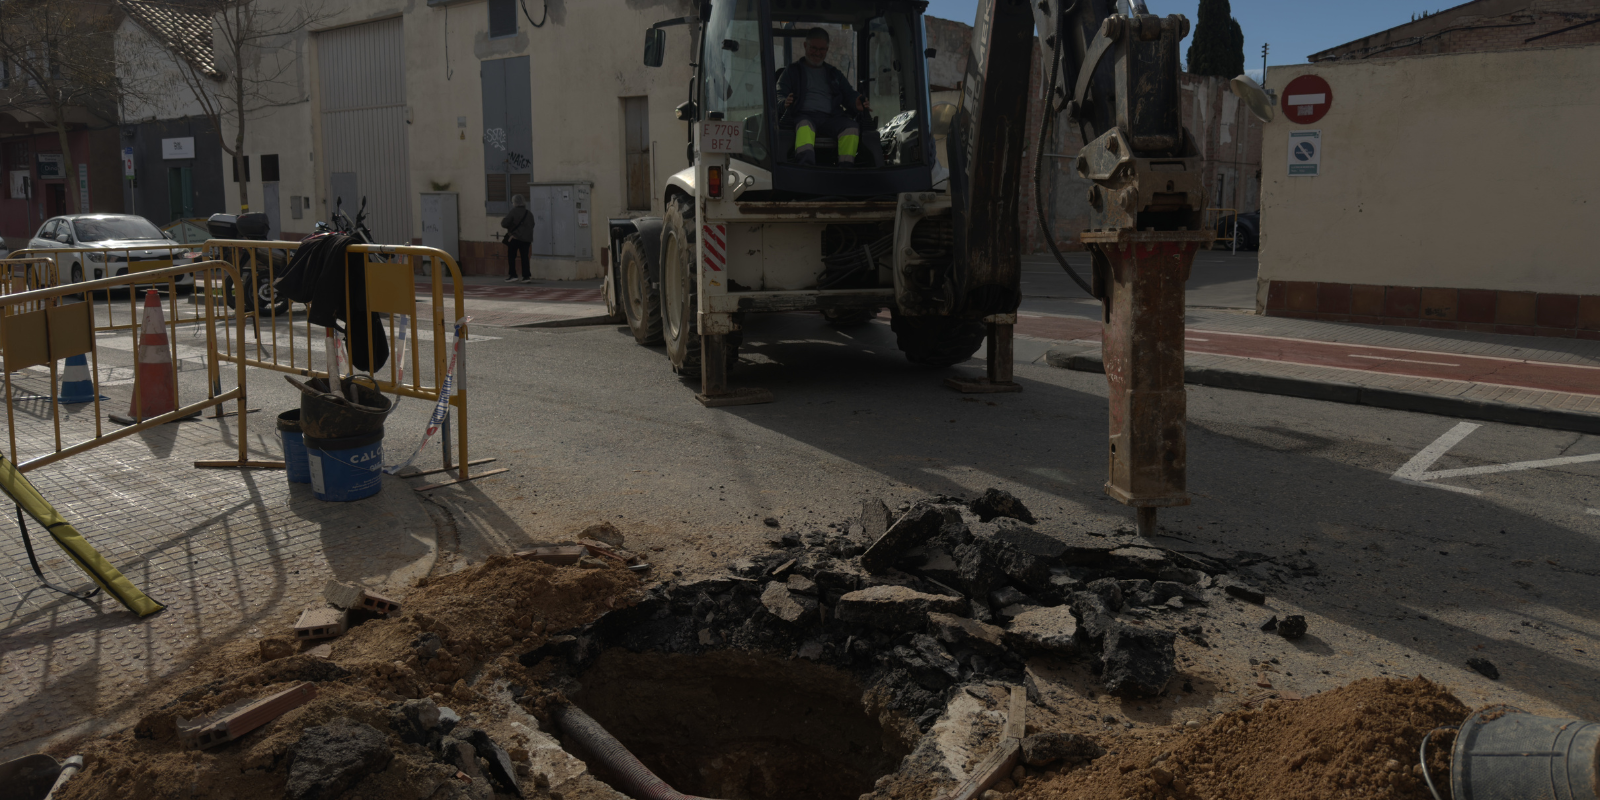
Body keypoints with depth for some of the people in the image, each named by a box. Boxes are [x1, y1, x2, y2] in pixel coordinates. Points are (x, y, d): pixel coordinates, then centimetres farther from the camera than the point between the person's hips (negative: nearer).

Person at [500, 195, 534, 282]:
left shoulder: (514, 212, -10)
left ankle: (513, 275, 2)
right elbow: (532, 225, 16)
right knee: (524, 257, 6)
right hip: (527, 238, 5)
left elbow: (504, 223, -14)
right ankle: (526, 276, 0)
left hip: (514, 238, -5)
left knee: (511, 256, 6)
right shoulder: (529, 213, 8)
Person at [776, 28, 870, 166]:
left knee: (852, 127, -30)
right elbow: (779, 95, 11)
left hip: (831, 118, 3)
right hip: (804, 116, -3)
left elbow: (848, 94, 23)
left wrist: (856, 103, -4)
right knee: (804, 127, -41)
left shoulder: (834, 74, 32)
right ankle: (805, 168, -66)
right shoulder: (792, 72, 23)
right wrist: (785, 103, -17)